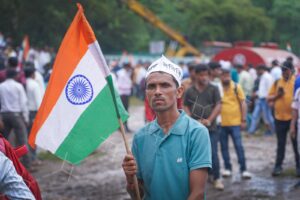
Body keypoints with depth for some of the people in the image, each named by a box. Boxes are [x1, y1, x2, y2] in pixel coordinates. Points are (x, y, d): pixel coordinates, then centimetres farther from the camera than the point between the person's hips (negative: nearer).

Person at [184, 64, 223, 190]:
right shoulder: (190, 91, 7)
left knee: (213, 154, -4)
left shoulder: (213, 89, 3)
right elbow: (186, 107, 8)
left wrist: (209, 120, -13)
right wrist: (192, 120, -8)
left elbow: (218, 106, -2)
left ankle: (217, 179, 6)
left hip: (211, 128, -2)